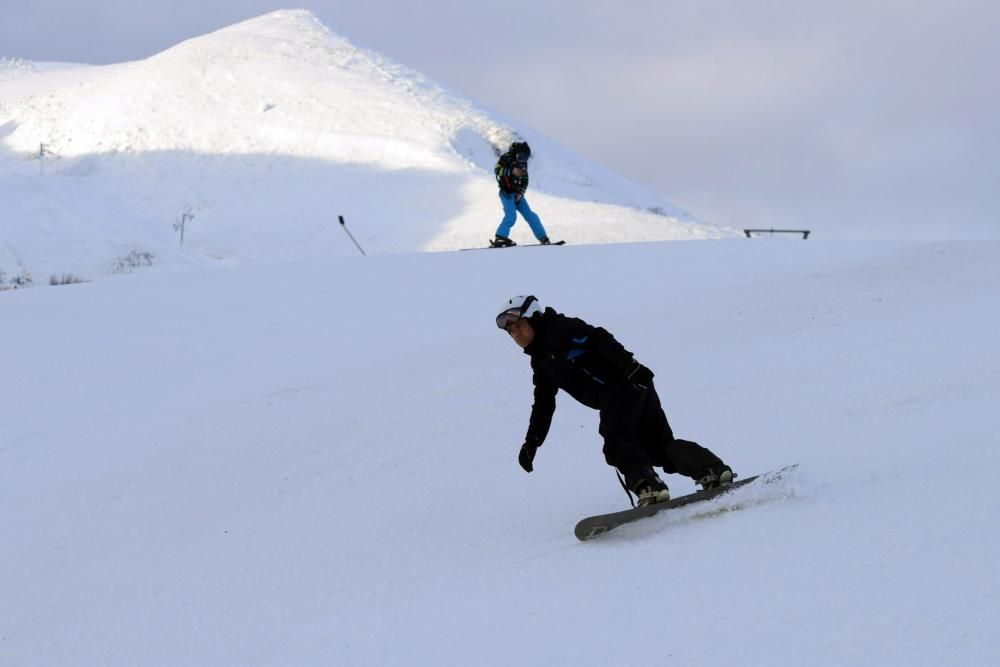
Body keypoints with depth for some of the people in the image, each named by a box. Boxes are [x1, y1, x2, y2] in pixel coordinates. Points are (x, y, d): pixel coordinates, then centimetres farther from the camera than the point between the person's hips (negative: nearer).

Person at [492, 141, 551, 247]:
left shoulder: (523, 163, 12)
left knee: (529, 214, 2)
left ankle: (543, 238, 3)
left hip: (517, 194, 6)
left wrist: (520, 193, -2)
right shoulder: (507, 158, -6)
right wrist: (512, 171, -30)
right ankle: (500, 238, -25)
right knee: (511, 215, -24)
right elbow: (497, 169, -19)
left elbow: (525, 181, 13)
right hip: (506, 192, -6)